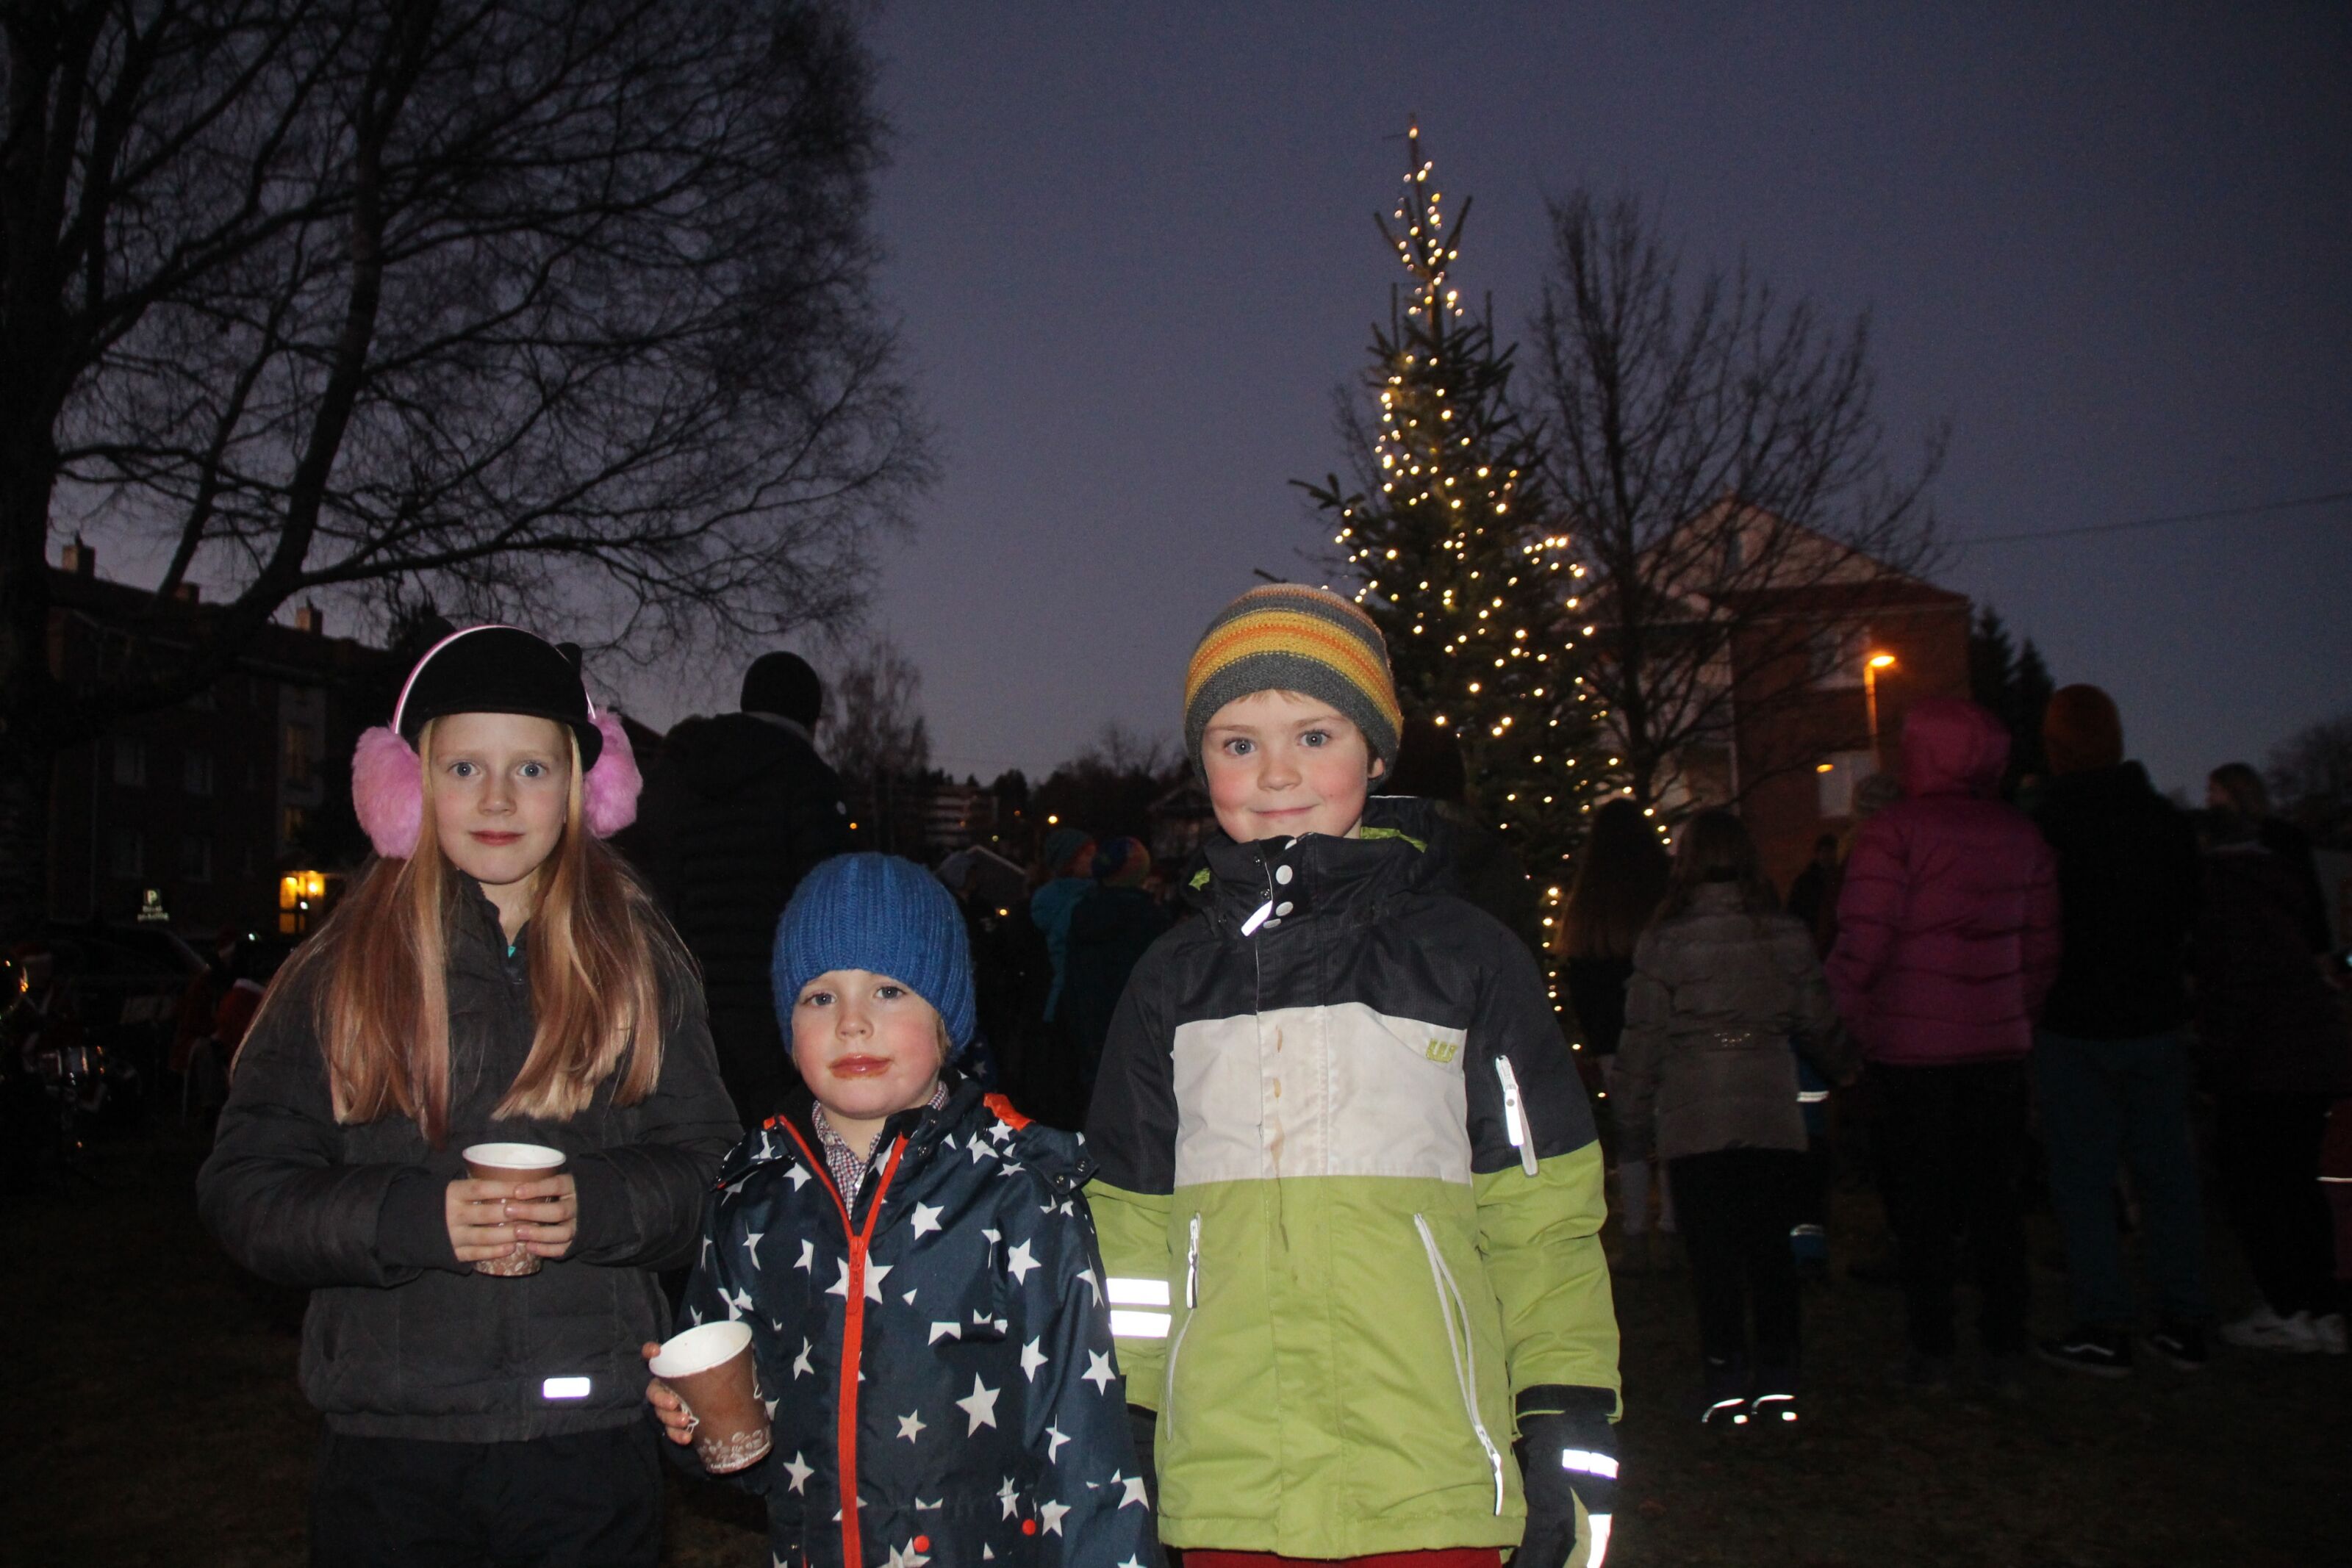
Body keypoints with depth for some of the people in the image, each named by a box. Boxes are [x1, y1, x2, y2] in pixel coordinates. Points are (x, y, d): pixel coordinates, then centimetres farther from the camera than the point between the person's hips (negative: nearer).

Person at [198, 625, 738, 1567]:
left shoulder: (639, 962, 4)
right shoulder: (339, 973, 4)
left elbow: (708, 1168, 3)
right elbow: (243, 1189, 0)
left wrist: (596, 1206, -17)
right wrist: (415, 1218, -17)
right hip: (386, 1445, 0)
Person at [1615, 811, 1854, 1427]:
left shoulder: (1664, 940, -5)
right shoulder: (1788, 934, 2)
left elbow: (1643, 1042, -2)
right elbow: (1819, 1025, 12)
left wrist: (1633, 1123, 8)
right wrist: (1847, 1067, 34)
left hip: (1694, 1119, -2)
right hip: (1773, 1115, 2)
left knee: (1713, 1249, 5)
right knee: (1771, 1244, 10)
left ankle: (1725, 1378, 6)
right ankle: (1776, 1380, 12)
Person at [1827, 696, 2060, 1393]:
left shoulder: (1893, 831, -12)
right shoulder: (2020, 834, 5)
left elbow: (1863, 945, -16)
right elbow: (2043, 948, 9)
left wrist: (1841, 1015, -1)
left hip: (1910, 1046, -4)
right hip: (1998, 1043, 4)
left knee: (1920, 1204, 6)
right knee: (1997, 1199, 12)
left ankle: (1933, 1349, 10)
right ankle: (2006, 1349, 16)